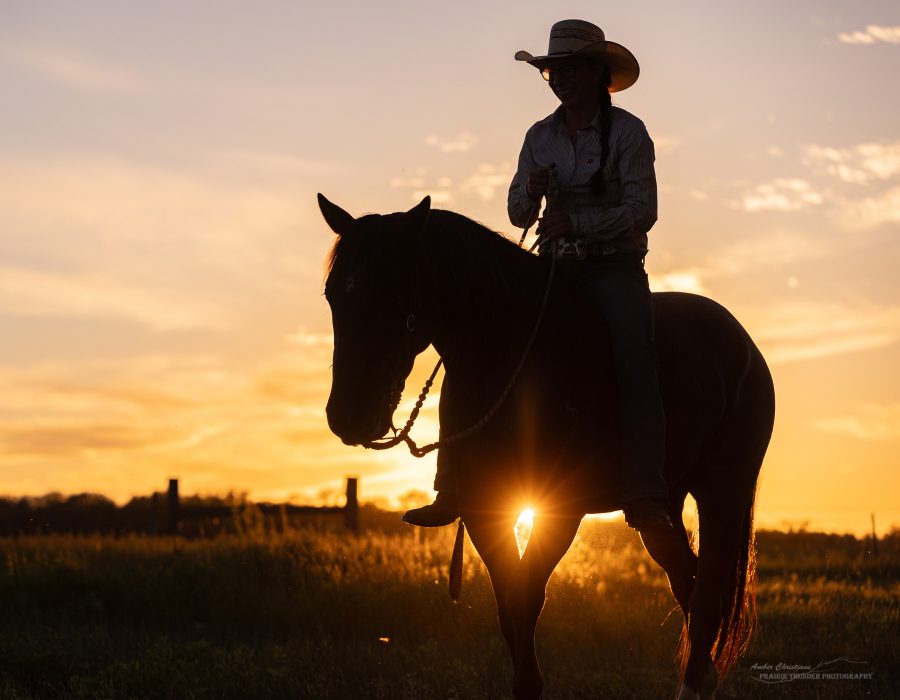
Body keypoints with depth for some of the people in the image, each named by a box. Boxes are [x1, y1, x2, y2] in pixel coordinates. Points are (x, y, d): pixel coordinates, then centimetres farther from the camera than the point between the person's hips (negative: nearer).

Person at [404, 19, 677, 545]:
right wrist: (532, 191, -13)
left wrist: (577, 221, -24)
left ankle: (647, 500, -37)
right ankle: (457, 484, -9)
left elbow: (642, 209, -12)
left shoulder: (627, 131, -4)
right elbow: (518, 213, 11)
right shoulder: (541, 136, 11)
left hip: (615, 268, -5)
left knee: (633, 351, -32)